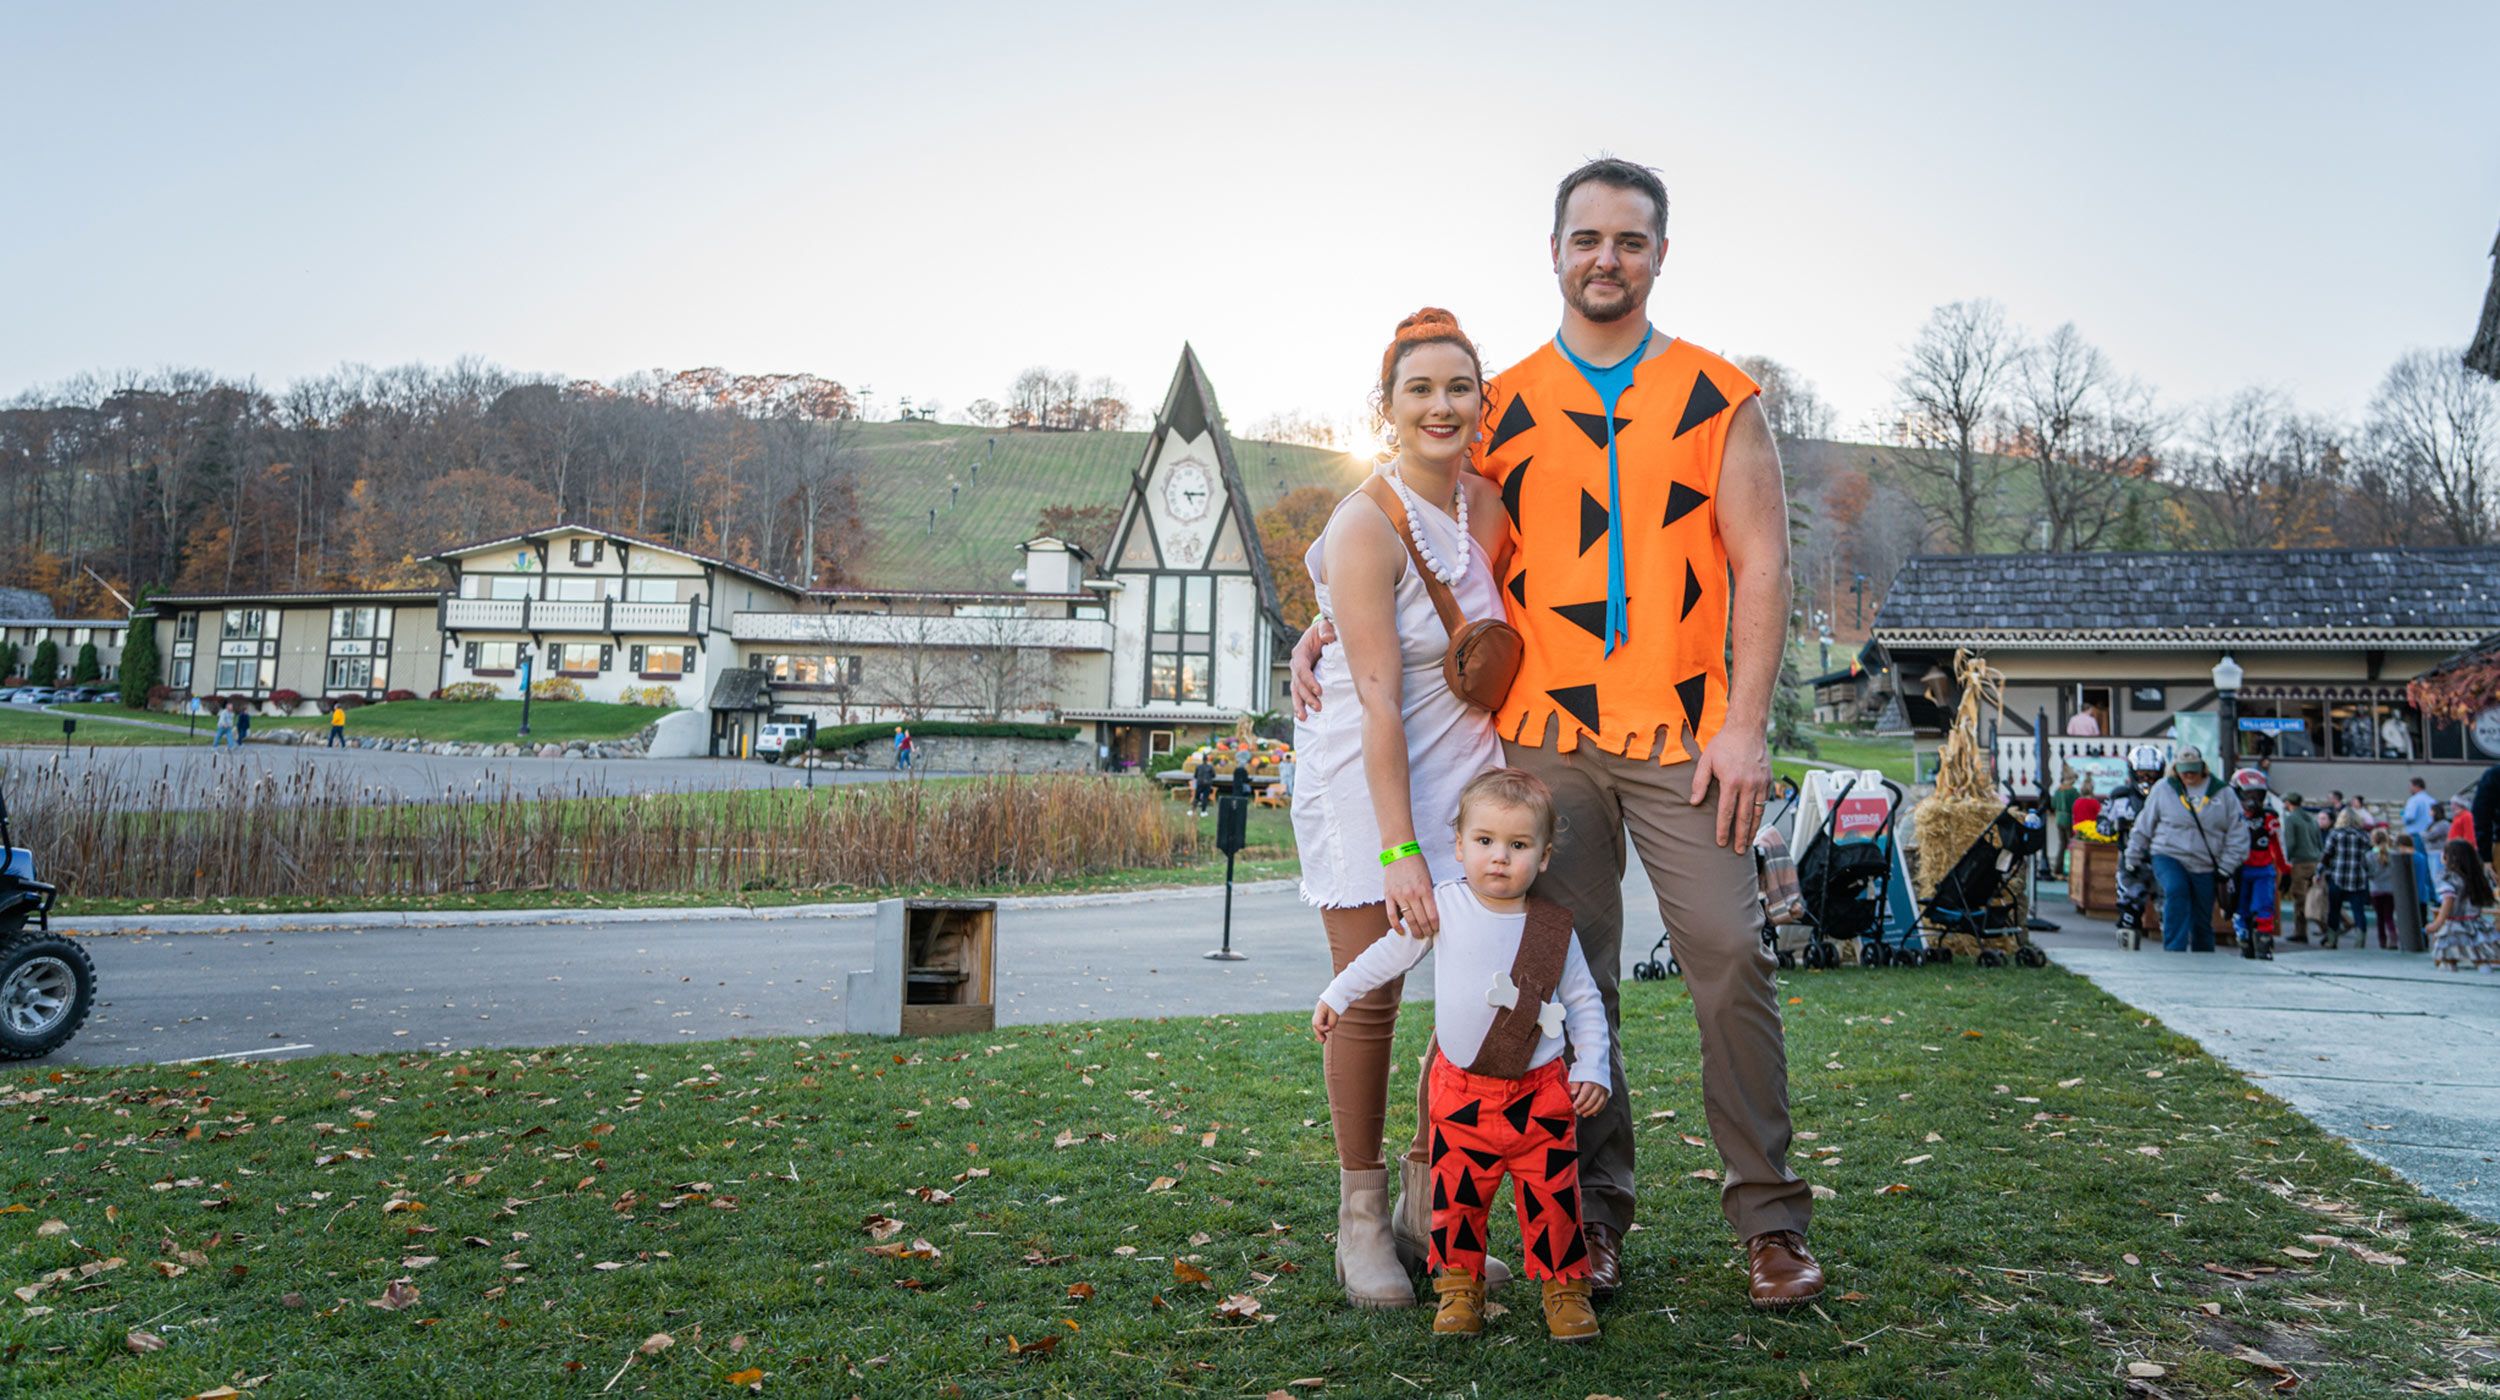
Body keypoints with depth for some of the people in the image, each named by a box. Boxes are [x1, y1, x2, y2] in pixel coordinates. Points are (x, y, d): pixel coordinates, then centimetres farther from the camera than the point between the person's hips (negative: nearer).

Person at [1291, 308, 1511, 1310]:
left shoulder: (1491, 506, 2)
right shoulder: (1366, 526, -16)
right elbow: (1379, 701, -21)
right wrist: (1398, 850, -24)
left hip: (1462, 771, 5)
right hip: (1363, 776, -5)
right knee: (1369, 997, -2)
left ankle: (1432, 1209, 16)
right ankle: (1361, 1215, 15)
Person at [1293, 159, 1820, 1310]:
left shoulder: (1720, 396, 8)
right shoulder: (1502, 406, 11)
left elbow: (1761, 562, 2)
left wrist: (1745, 724, -7)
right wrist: (1333, 621, 2)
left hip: (1685, 733, -1)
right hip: (1543, 733, 1)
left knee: (1730, 958, -5)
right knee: (1569, 976, 5)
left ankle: (1770, 1221, 10)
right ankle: (1595, 1213, 17)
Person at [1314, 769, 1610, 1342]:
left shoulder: (1554, 926, -3)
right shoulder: (1444, 907, -4)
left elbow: (1585, 1002, 7)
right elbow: (1389, 953, 10)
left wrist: (1592, 1067, -1)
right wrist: (1336, 995, 14)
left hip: (1541, 1094, 0)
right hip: (1461, 1091, 0)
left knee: (1552, 1196, 3)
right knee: (1457, 1195, 6)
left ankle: (1565, 1285, 21)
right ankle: (1459, 1285, 23)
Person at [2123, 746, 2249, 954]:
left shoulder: (2222, 793, 4)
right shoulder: (2163, 789, 2)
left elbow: (2237, 833, 7)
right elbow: (2144, 825, 10)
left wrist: (2226, 867, 1)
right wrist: (2133, 857, 12)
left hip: (2204, 867, 2)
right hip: (2168, 857, -2)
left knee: (2202, 921, 7)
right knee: (2176, 891, -31)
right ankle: (2175, 950, -31)